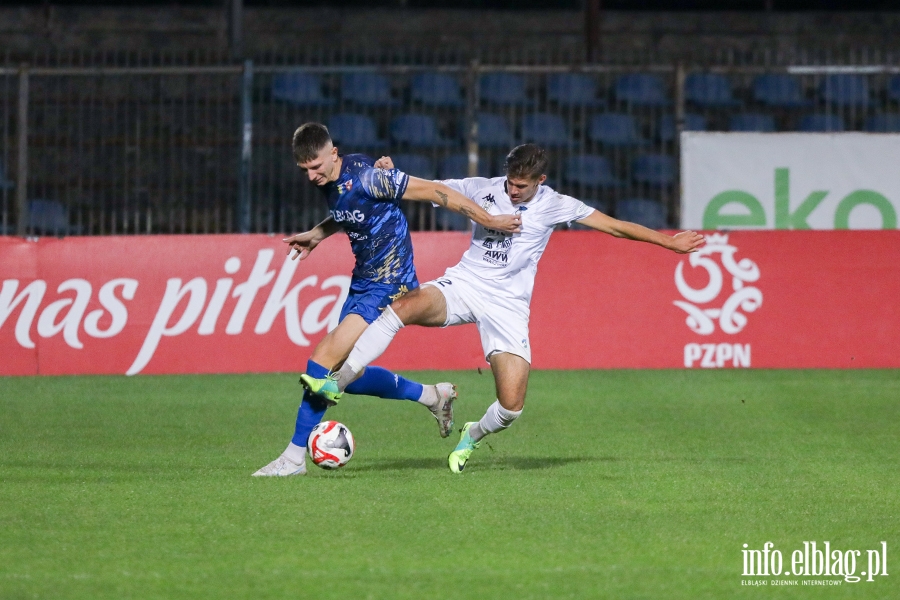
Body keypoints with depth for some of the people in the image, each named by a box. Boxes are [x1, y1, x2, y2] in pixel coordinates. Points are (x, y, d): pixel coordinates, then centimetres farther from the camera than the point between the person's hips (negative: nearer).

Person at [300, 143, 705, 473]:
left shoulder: (554, 206, 0)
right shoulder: (483, 189, 2)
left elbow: (616, 226, 4)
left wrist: (670, 242, 4)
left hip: (507, 306, 0)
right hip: (463, 285, 0)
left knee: (512, 406, -13)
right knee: (405, 307, -33)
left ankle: (474, 435, 23)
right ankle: (338, 382, -33)